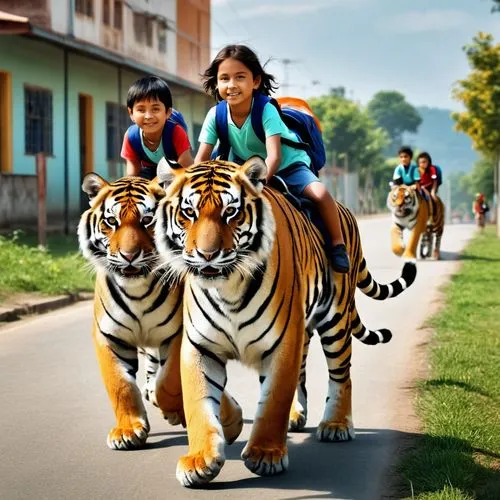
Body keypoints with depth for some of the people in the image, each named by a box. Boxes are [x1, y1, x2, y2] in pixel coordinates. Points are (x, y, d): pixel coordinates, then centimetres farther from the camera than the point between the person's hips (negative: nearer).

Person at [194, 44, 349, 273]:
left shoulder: (266, 111, -28)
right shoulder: (216, 115, -17)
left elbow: (274, 156, -38)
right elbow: (201, 159, -14)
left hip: (288, 165, -4)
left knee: (320, 194, -28)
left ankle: (337, 244, -10)